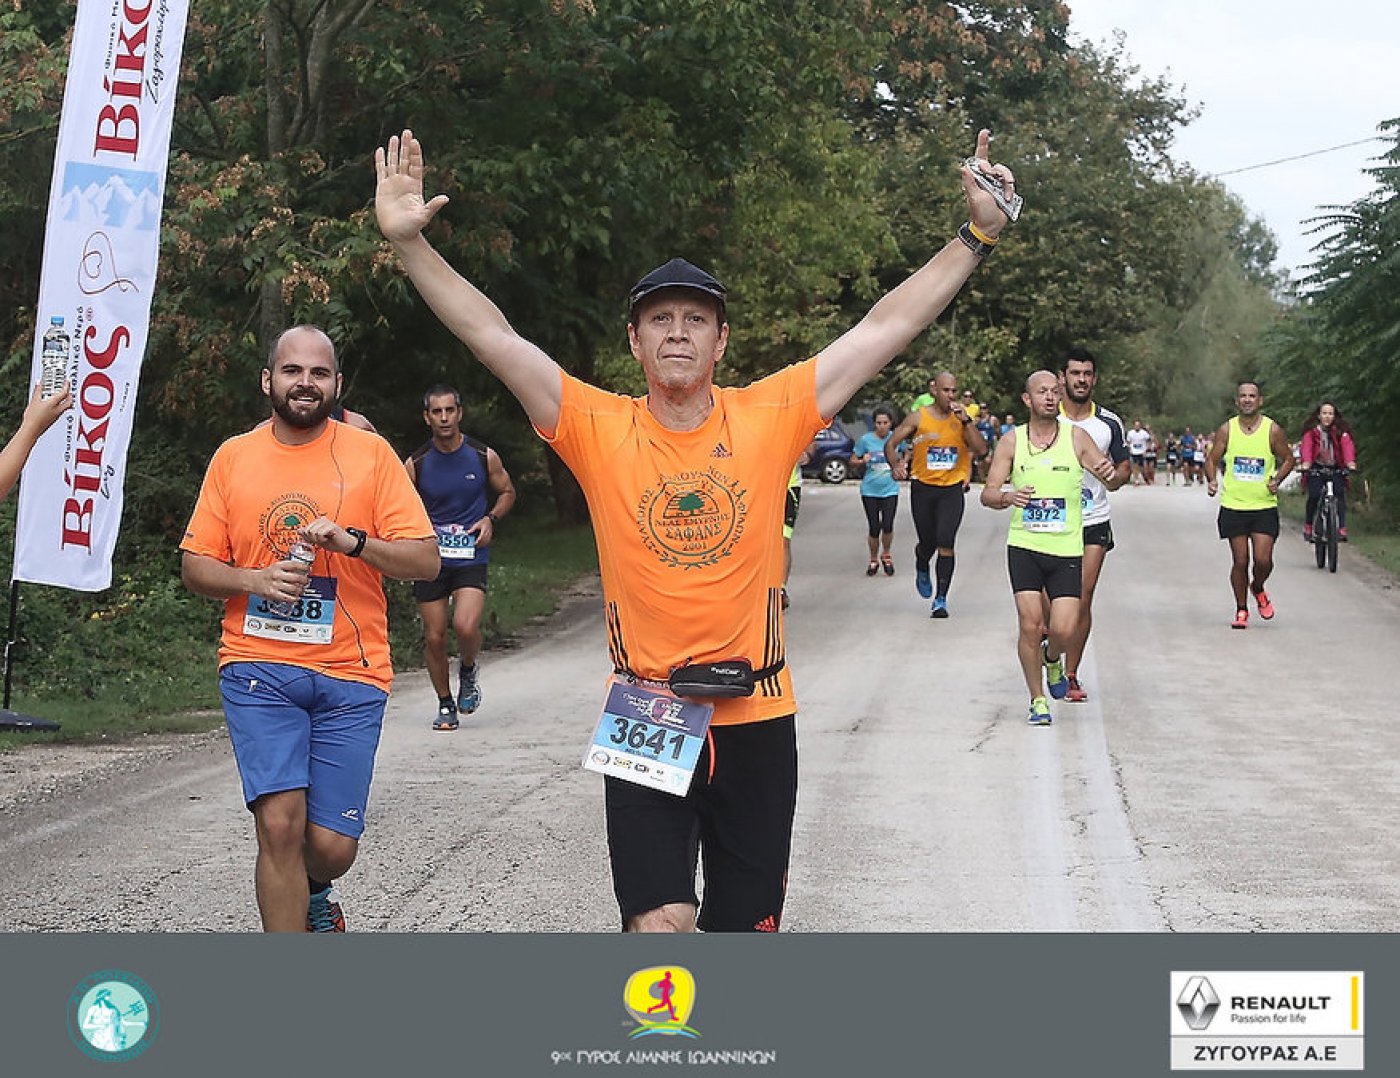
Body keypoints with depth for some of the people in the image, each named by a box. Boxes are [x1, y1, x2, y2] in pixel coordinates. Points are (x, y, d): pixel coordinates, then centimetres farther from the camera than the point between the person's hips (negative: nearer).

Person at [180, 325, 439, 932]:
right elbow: (195, 565, 9)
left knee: (332, 846, 0)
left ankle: (310, 890, 38)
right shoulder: (233, 457, 7)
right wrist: (256, 579, -11)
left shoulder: (370, 454, 3)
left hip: (350, 675, 0)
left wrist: (352, 541, -17)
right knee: (279, 824, -15)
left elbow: (425, 562, 0)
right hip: (259, 669, 0)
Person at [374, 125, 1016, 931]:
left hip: (755, 718, 2)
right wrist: (409, 242, -14)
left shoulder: (770, 416, -1)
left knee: (743, 925, 12)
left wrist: (978, 236, -3)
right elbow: (491, 335, -7)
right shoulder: (599, 428, -2)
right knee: (659, 927, -12)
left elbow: (887, 327, -1)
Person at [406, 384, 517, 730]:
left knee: (466, 627, -21)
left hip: (471, 557, -1)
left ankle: (467, 671, 13)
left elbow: (507, 492, 15)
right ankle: (445, 704, 22)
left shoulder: (484, 457, -1)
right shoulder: (416, 463, -1)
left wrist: (491, 519, -4)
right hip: (430, 558, 1)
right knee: (434, 637, 3)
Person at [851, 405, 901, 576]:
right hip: (870, 490, -1)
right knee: (874, 528, 1)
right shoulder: (865, 439, -7)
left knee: (887, 526, -10)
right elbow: (852, 460, 1)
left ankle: (886, 555, 18)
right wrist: (863, 461, -19)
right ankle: (873, 560, 23)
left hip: (890, 489, 1)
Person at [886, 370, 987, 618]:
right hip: (923, 488, 0)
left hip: (952, 489, 0)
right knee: (927, 542, 9)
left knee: (945, 544, -12)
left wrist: (966, 421, -17)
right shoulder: (918, 418, -2)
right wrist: (896, 465, -19)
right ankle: (922, 571, 46)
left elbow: (981, 449, -8)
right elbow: (891, 444, 1)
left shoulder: (961, 419, 2)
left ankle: (940, 600, -7)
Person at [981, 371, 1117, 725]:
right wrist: (1008, 497, -22)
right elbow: (987, 493, 1)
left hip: (1067, 549, 0)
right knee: (1030, 626, -7)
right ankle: (1037, 700, 12)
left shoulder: (1076, 436, 1)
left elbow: (1111, 482, 2)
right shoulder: (1011, 441, 1)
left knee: (1064, 630, -7)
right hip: (1024, 546, 0)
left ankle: (1052, 660, 30)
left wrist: (1112, 474, -22)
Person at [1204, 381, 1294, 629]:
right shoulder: (1226, 430, 1)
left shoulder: (1273, 430, -2)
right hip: (1233, 506, 1)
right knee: (1240, 561, 1)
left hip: (1264, 505, -1)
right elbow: (1212, 459, 8)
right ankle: (1241, 610, 17)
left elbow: (1288, 459, 9)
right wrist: (1212, 481, -12)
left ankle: (1258, 589, 25)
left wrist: (1277, 480, -8)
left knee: (1263, 559, -9)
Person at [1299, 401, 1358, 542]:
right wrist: (1305, 464, -41)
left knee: (1340, 493, -19)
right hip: (1316, 468, -1)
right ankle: (1308, 527, 1)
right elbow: (1306, 446, -22)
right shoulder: (1311, 431, -8)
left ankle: (1342, 529, -20)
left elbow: (1347, 445, -20)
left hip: (1336, 468, 1)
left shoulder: (1341, 431, -5)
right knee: (1314, 496, -17)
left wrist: (1350, 462, -39)